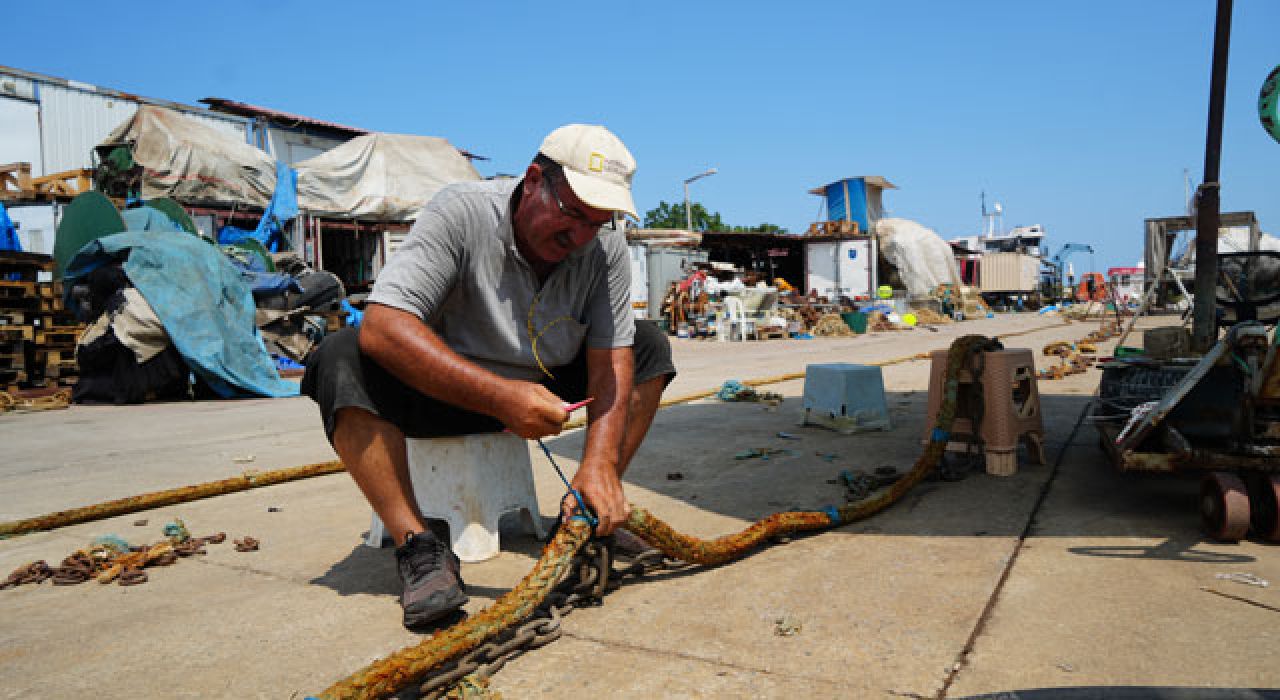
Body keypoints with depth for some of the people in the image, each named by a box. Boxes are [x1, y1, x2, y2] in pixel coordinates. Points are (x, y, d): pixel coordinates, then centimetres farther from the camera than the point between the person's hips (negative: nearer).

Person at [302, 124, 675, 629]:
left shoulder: (605, 245, -13)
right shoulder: (462, 212, -24)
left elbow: (610, 358, -14)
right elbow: (381, 326, -35)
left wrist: (600, 462, -30)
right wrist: (499, 397, -43)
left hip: (544, 388, 4)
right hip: (445, 392, -3)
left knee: (648, 346, -9)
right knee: (342, 357, -30)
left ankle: (597, 515, -10)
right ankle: (419, 545, -28)